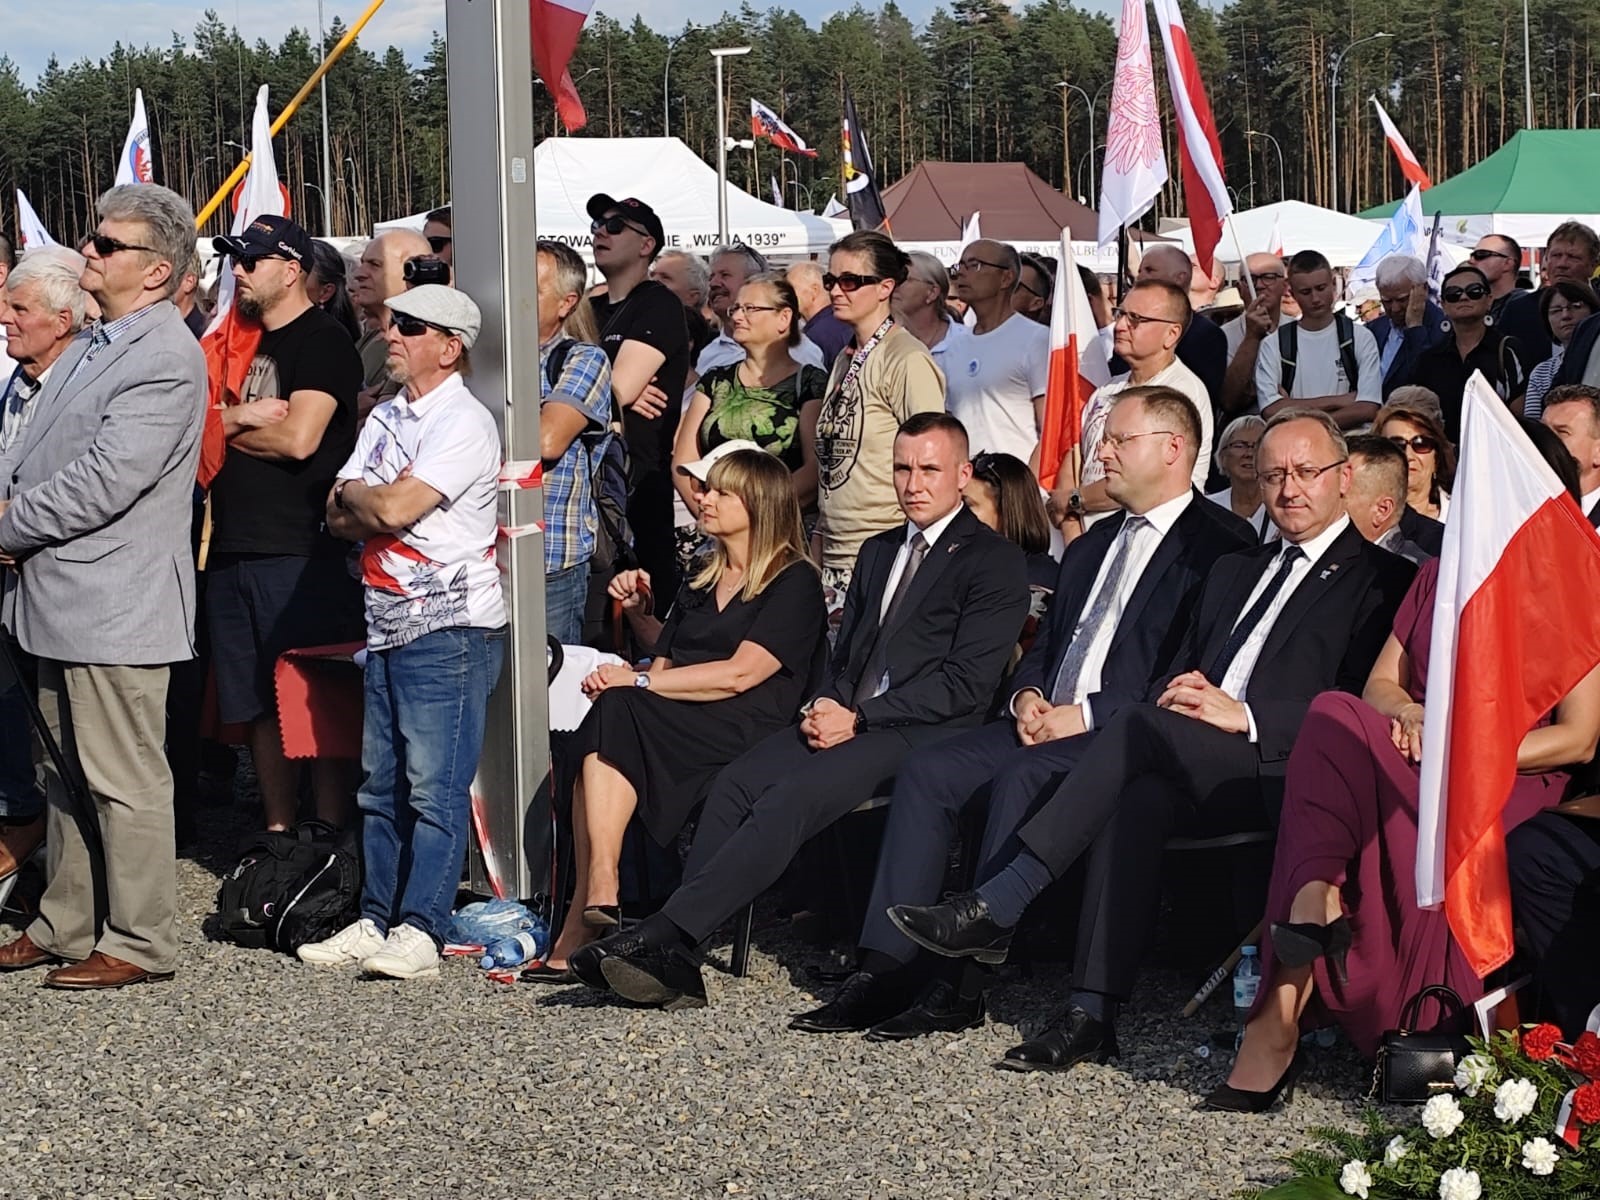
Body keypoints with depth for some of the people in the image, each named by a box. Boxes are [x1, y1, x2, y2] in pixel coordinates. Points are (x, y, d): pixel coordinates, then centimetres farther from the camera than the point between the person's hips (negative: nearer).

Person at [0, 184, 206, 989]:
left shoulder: (167, 358, -15)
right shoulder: (92, 345, 16)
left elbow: (104, 481, -22)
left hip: (115, 606, -10)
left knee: (123, 779, -1)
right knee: (67, 774, 17)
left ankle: (138, 943, 8)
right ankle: (67, 925, 27)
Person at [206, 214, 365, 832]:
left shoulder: (322, 339, -6)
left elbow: (298, 438, -17)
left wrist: (227, 426, -1)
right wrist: (241, 415, -8)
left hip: (300, 549, -8)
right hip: (232, 547, 8)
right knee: (257, 705, 12)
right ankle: (278, 833, 20)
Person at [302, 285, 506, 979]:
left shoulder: (465, 423, -10)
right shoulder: (386, 419, 17)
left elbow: (394, 508, -20)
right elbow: (339, 519, 12)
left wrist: (355, 495, -1)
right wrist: (371, 504, -8)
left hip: (450, 629, -9)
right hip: (387, 628, 9)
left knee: (435, 788, -8)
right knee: (380, 786, 11)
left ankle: (420, 929, -8)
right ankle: (375, 921, 17)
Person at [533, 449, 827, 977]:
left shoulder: (795, 583, 4)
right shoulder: (700, 585, 29)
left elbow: (739, 674, -9)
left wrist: (636, 682, -11)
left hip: (742, 735, -6)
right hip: (676, 731, 6)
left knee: (614, 713, -31)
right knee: (612, 713, -29)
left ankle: (593, 898, -40)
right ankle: (596, 896, -42)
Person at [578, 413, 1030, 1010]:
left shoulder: (996, 561, 1)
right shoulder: (879, 551, 26)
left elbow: (967, 681, -8)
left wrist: (858, 718, -13)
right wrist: (823, 705, 2)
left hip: (922, 732, -7)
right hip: (844, 721, 7)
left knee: (792, 798, -30)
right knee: (735, 783, -19)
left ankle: (664, 935, -35)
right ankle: (672, 960, -27)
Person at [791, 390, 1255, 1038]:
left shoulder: (1219, 544, -3)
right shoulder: (1091, 545, 25)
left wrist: (1086, 715, -16)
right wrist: (1027, 696, 2)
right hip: (1045, 722, 8)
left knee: (1021, 778, -32)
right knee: (927, 770, -15)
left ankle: (961, 987, -29)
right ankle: (885, 968, -20)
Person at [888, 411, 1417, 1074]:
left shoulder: (1381, 580, 8)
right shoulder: (1235, 571, 31)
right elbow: (1178, 674, 28)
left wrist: (1246, 715, -16)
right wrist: (1178, 693, 3)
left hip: (1284, 771, -5)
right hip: (1194, 774, 5)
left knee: (1139, 726, -30)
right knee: (1138, 796, -31)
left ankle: (993, 908, -32)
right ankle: (1092, 1015, -38)